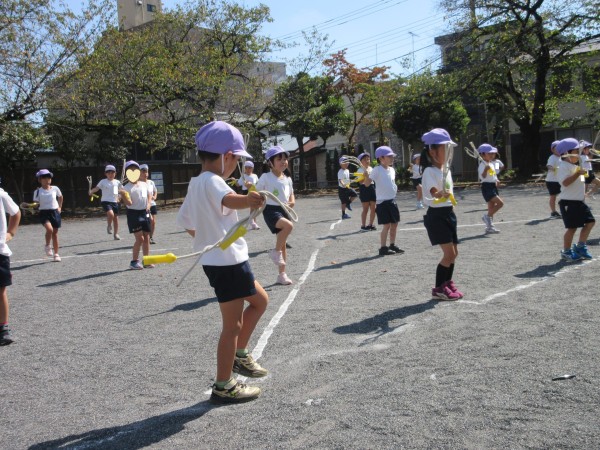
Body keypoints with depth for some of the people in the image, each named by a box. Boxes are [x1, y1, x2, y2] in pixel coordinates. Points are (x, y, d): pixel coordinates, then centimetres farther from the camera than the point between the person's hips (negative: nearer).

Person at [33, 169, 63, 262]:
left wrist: (60, 207, 17)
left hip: (55, 212, 3)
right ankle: (47, 246, -1)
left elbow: (60, 197, 23)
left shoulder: (55, 188, 4)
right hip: (44, 213, -3)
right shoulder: (38, 191, -3)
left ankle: (56, 254, 18)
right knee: (49, 229, -28)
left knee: (55, 233, 8)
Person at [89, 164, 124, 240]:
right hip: (106, 201, -4)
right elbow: (96, 188, -11)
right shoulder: (103, 181, -2)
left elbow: (122, 190, 21)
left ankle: (116, 234, 19)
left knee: (116, 218, 6)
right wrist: (91, 192, -29)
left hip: (115, 202, 4)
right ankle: (109, 226, 1)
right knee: (111, 214, -28)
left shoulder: (117, 182, 9)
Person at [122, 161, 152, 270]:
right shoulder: (127, 187, -10)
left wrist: (148, 204, 1)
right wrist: (124, 195, -35)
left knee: (147, 238, 8)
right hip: (134, 214, -6)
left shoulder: (144, 184, 8)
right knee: (140, 238, -10)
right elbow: (129, 203, -17)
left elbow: (149, 195, 18)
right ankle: (134, 262, 3)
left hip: (145, 213, 6)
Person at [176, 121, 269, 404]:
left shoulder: (196, 183, 13)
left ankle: (239, 355, 29)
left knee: (260, 300, 21)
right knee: (233, 325, 0)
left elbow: (185, 222, 22)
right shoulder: (212, 181, -17)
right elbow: (229, 200, -42)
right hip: (227, 261, -10)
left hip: (216, 260, 10)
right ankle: (223, 387, 12)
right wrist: (248, 200, -61)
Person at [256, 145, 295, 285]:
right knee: (289, 225, -34)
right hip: (271, 210, -6)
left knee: (283, 243, 10)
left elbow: (291, 195, 18)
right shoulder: (265, 177, -7)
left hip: (284, 210, 6)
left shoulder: (287, 179, 10)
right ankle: (276, 252, -12)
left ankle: (282, 274, 20)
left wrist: (292, 202, -3)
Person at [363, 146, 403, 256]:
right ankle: (383, 248, 1)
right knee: (387, 225, -7)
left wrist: (395, 188, 11)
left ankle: (392, 245, 24)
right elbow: (367, 183, -18)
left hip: (392, 200, 7)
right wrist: (366, 173, -32)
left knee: (394, 224, 11)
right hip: (383, 202, -7)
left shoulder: (392, 169, 11)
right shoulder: (377, 170, -12)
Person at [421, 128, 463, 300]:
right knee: (449, 253, -10)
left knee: (454, 252, 13)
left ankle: (447, 283, 30)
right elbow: (433, 192, -32)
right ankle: (438, 289, 1)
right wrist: (440, 194, -52)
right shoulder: (430, 171, -16)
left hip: (449, 213, 9)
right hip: (436, 215, -9)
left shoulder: (446, 170, 11)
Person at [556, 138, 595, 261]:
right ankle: (566, 252, 11)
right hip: (569, 202, -10)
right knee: (572, 227, -4)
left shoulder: (575, 166, 16)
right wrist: (578, 173, -33)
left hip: (579, 201, 10)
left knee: (590, 222, 10)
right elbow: (565, 182, -31)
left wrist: (583, 193, 16)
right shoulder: (564, 167, -15)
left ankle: (580, 247, 19)